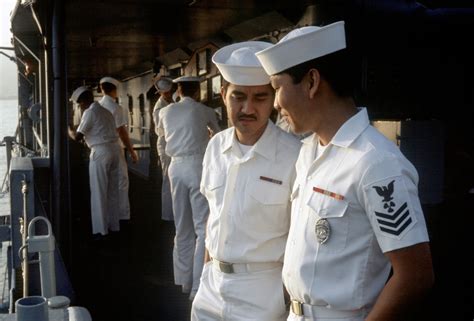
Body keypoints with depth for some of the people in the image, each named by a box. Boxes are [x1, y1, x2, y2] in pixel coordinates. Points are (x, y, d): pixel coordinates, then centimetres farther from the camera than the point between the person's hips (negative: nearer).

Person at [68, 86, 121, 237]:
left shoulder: (90, 112, -9)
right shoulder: (104, 111, 16)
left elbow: (77, 136, -11)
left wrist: (69, 130, 9)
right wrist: (86, 135, 25)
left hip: (100, 152, -8)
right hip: (114, 149, 8)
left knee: (98, 192, 0)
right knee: (112, 190, 13)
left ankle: (101, 228, 3)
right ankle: (113, 224, 21)